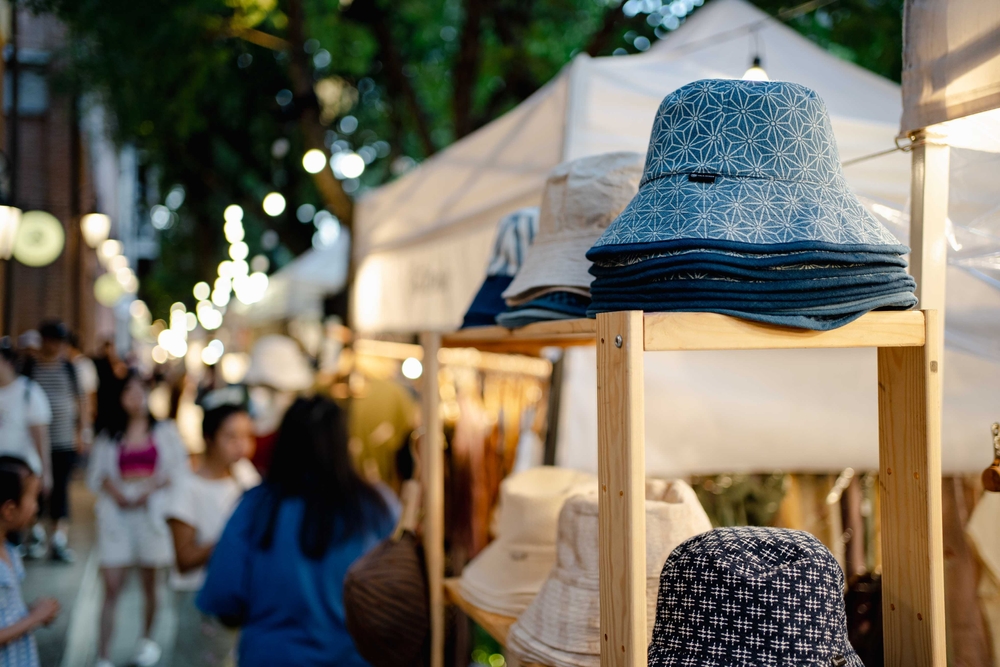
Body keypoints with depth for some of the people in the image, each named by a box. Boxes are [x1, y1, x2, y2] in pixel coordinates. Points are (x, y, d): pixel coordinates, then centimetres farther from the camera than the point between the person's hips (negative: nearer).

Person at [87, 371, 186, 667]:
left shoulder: (164, 431, 8)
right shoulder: (109, 436, 10)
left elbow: (179, 468, 4)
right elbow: (96, 473, 7)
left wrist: (151, 486, -11)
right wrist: (116, 492, -12)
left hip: (152, 508, 0)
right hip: (116, 510, 0)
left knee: (149, 581, 11)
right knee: (111, 587, -6)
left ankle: (147, 640, 32)